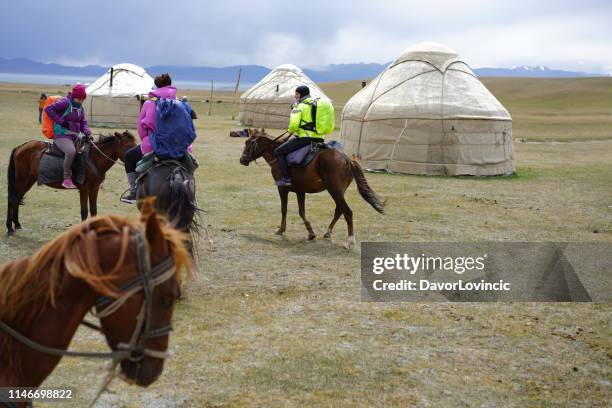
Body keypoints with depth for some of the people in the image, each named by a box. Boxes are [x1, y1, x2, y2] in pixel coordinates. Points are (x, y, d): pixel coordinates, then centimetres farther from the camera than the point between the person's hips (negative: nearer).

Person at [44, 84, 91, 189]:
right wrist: (61, 121, -18)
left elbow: (83, 122, 21)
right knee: (71, 151, -34)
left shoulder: (80, 108, 18)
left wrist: (86, 131, -2)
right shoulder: (65, 103, -7)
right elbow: (48, 109, -14)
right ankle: (67, 178, -25)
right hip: (62, 136, -9)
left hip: (75, 137, 9)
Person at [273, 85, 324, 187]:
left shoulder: (299, 107, -6)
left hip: (304, 138, -8)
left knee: (279, 152, 2)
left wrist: (290, 130, 3)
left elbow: (294, 124, -17)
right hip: (319, 139, 8)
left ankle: (286, 178, -7)